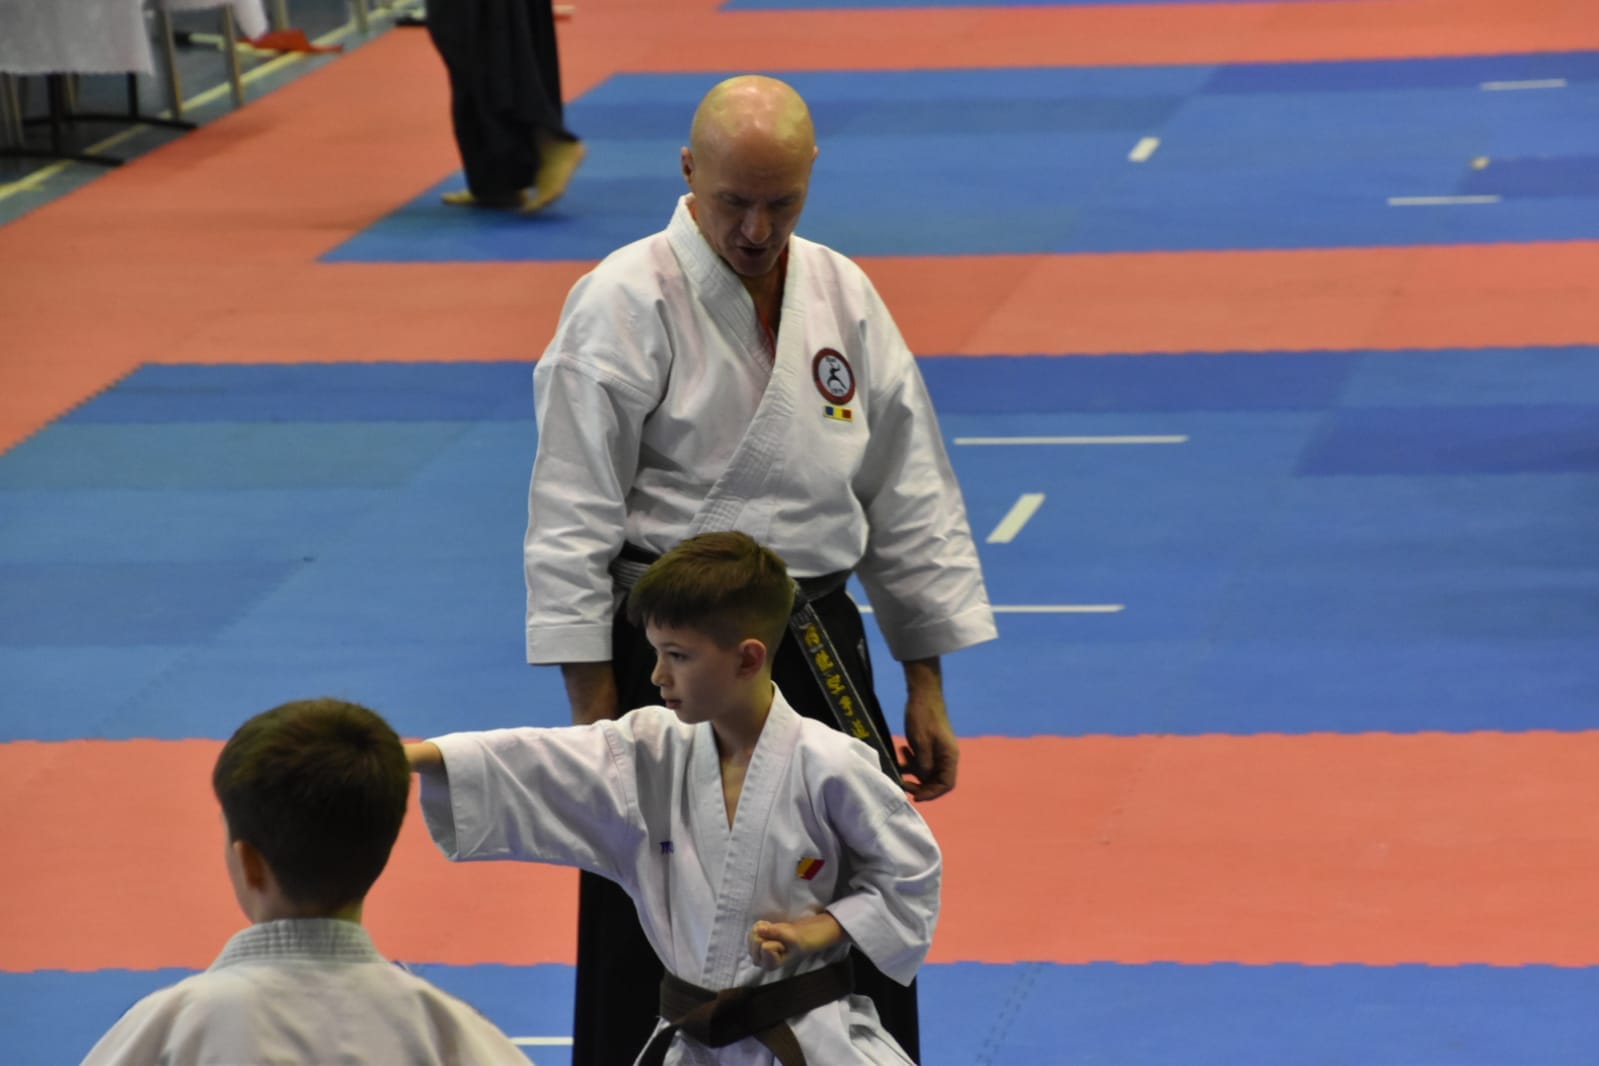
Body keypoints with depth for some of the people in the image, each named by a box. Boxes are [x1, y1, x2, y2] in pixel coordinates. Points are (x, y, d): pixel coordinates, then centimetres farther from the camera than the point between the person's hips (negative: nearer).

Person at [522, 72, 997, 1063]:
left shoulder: (843, 297, 6)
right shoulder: (627, 304, -11)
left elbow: (910, 498, 12)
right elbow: (571, 527, -11)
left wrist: (927, 690, 11)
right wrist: (597, 717, -13)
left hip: (818, 647, 5)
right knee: (644, 951, -3)